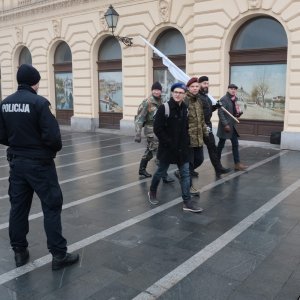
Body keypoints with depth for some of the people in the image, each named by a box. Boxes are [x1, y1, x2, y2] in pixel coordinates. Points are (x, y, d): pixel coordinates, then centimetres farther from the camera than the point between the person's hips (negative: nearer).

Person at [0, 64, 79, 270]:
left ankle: (20, 251, 26)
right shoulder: (39, 102, -16)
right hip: (39, 163, -6)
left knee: (18, 206, 14)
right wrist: (56, 148, 0)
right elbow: (52, 136, -20)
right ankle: (59, 255, 7)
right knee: (52, 206, 2)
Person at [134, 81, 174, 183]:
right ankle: (164, 175, -6)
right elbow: (139, 118, -15)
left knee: (150, 151, 19)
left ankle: (142, 169, 35)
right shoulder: (147, 102, -14)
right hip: (151, 130, -8)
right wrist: (138, 133, -20)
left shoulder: (160, 101, 7)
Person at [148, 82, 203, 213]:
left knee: (185, 174, 2)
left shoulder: (186, 109, 4)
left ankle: (187, 202, 7)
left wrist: (186, 142, 1)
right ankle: (152, 192, 37)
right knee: (160, 171, 13)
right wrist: (169, 142, -17)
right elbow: (157, 129, -16)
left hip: (182, 148, 5)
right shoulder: (164, 108, -13)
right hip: (167, 148, -4)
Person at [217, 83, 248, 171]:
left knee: (235, 145, 5)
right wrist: (225, 124, -24)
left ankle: (237, 164, 7)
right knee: (221, 145, 4)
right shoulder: (223, 99, -12)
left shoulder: (234, 99, 13)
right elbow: (220, 113, -19)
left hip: (233, 126, 8)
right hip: (225, 126, -8)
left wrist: (238, 113, 1)